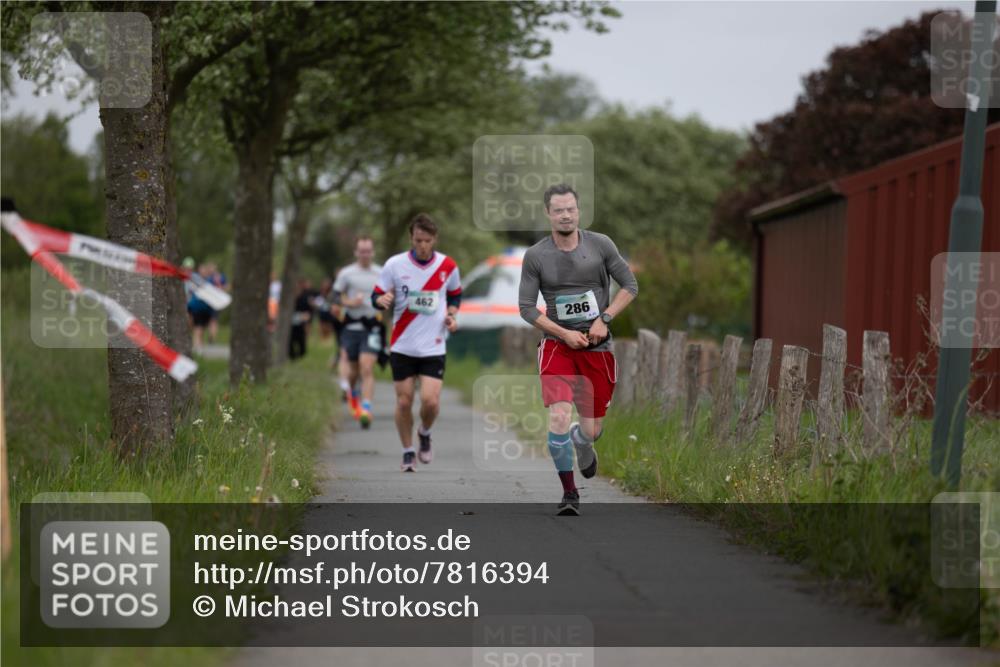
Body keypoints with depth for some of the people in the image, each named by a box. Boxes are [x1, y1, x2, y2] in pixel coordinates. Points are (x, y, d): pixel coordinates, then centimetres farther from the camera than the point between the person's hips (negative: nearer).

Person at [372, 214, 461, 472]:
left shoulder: (448, 266, 0)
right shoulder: (394, 264, -5)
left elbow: (455, 295, 17)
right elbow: (376, 296, 0)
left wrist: (451, 315, -2)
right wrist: (382, 300, -23)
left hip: (433, 347, 0)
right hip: (402, 346, 0)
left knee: (430, 400, -13)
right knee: (404, 401, 1)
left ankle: (425, 435, 19)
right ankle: (408, 453, 20)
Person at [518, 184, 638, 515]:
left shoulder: (600, 245, -3)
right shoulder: (535, 256, -5)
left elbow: (630, 285, 3)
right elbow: (526, 307, -2)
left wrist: (604, 319, -10)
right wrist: (564, 333, -11)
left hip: (597, 347, 1)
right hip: (557, 344, -1)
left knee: (591, 430, 6)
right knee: (559, 416, -21)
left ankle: (581, 442, 46)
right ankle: (569, 491, -5)